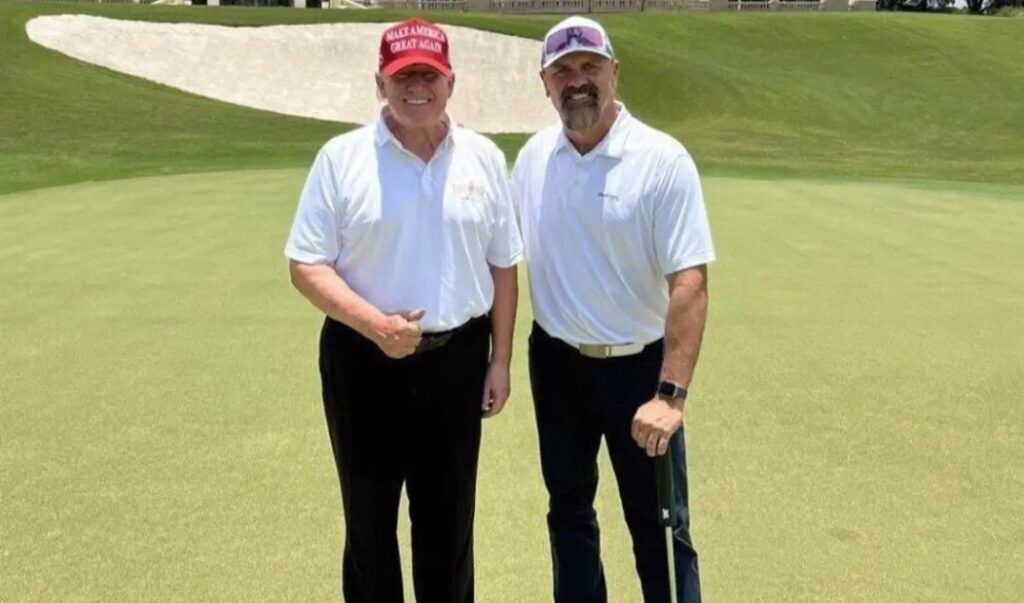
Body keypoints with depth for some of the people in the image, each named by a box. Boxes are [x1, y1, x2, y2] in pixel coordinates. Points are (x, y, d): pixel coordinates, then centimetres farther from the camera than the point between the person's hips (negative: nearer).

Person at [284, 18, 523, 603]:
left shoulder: (484, 158, 1)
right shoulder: (342, 157, -7)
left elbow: (502, 266, 6)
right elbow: (307, 265, -8)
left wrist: (500, 360, 4)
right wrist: (374, 323, -22)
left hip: (457, 358, 2)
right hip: (363, 361, -2)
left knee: (449, 519, 16)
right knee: (369, 518, 14)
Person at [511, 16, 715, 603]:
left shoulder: (663, 160, -15)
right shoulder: (534, 156, 1)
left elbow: (690, 282, -20)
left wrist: (670, 394, -27)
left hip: (638, 364, -4)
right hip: (556, 362, 5)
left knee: (659, 523, 5)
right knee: (569, 508, 18)